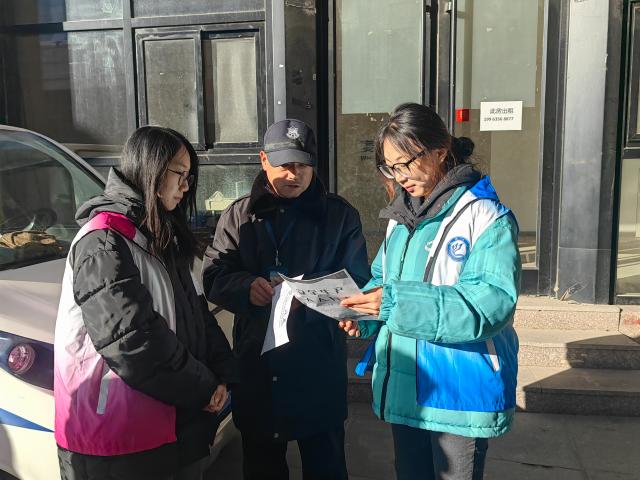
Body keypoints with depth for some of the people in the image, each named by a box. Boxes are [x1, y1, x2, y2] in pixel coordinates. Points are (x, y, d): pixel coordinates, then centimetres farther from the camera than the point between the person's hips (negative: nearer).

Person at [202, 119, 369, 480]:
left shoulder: (340, 214, -1)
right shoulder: (239, 215, 5)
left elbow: (356, 282, -4)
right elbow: (213, 277, -1)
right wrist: (247, 287, -22)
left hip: (319, 366, -2)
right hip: (256, 363, 2)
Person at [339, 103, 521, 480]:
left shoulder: (487, 217, -15)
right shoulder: (402, 216, 8)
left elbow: (493, 301, -26)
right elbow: (383, 279, 15)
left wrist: (397, 303, -32)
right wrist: (365, 311, -8)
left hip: (461, 395, -6)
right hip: (403, 389, 7)